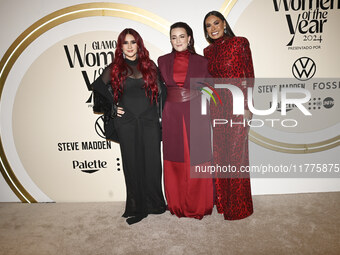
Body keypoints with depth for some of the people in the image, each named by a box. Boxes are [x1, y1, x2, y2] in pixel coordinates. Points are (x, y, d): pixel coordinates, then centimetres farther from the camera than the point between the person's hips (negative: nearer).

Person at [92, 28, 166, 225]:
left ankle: (154, 203, 21)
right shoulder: (115, 68, 6)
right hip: (126, 123, -1)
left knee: (152, 163, 3)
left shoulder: (150, 65, 9)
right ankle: (136, 208, 17)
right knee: (132, 165, 4)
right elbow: (98, 87, 16)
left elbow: (159, 92, 12)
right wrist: (112, 108, 7)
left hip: (150, 121, 1)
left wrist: (161, 118, 4)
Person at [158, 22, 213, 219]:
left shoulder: (201, 62, 2)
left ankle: (199, 205, 24)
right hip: (172, 116, 2)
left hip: (196, 116, -1)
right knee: (175, 161, 8)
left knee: (198, 160, 4)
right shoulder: (163, 61, 6)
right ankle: (178, 205, 26)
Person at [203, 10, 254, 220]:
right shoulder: (208, 51, 14)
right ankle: (222, 202, 26)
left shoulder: (240, 43, 0)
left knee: (236, 154, -1)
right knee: (218, 154, 9)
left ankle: (238, 207, 17)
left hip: (237, 104, -5)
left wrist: (246, 106, -10)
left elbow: (249, 76, -3)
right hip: (216, 106, 5)